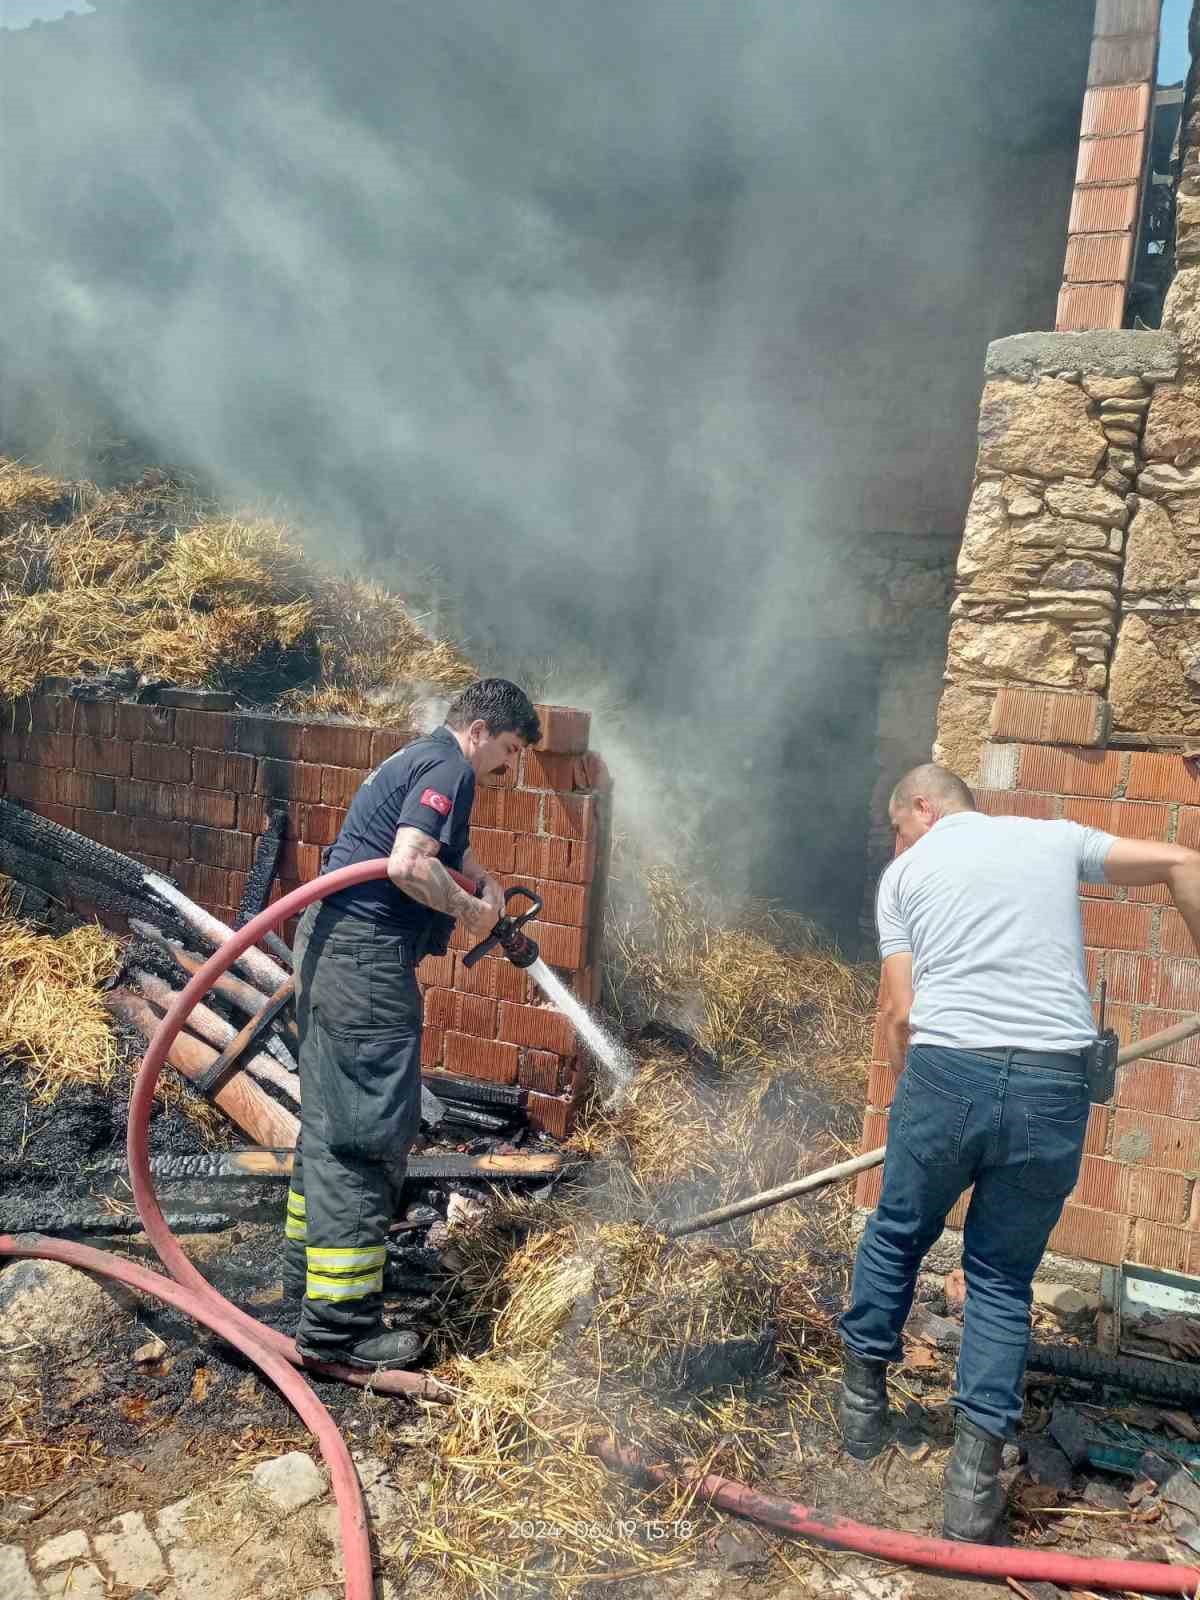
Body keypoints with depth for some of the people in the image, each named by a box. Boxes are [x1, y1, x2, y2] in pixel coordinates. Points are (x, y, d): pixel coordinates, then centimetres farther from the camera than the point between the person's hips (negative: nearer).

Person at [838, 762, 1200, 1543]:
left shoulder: (906, 871, 11)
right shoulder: (1053, 838, 17)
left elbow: (899, 1011, 6)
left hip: (948, 1069, -1)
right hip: (1055, 1084, 2)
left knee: (897, 1237, 22)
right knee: (1003, 1276, 17)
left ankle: (864, 1402, 38)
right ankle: (976, 1478, 15)